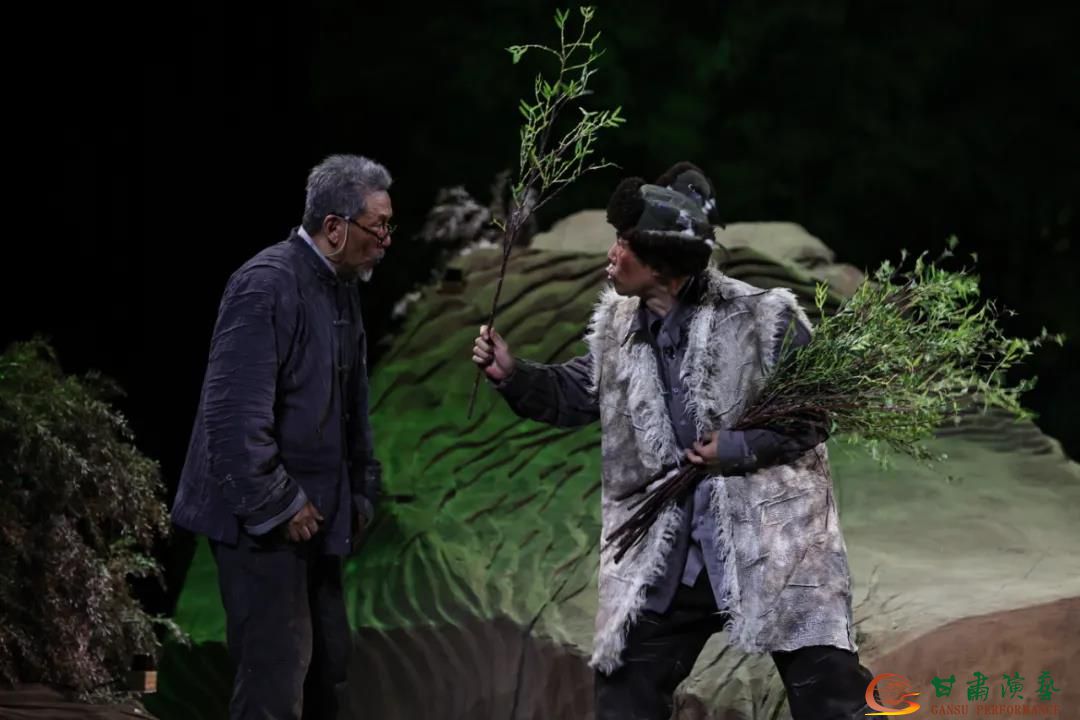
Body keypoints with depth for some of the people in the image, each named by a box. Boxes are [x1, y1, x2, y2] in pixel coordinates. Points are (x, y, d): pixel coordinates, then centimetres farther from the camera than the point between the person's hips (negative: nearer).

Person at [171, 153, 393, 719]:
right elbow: (235, 414, -24)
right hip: (262, 522, -9)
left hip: (313, 518, 9)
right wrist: (279, 507, -19)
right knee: (276, 675, -8)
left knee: (328, 665, 12)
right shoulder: (267, 285, -20)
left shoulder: (341, 286, 9)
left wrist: (362, 494, 13)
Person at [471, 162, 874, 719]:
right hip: (664, 560, 5)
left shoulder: (764, 318, -13)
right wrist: (513, 375, 2)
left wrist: (741, 447, -17)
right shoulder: (618, 329, 5)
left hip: (773, 547, -5)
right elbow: (573, 396, 18)